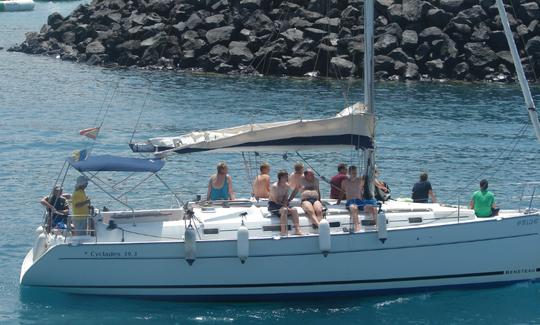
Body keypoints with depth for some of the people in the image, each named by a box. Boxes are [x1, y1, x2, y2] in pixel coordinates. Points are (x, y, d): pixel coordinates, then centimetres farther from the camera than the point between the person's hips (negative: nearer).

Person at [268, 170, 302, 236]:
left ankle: (297, 230, -25)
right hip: (273, 205, -7)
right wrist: (284, 206, -20)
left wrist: (285, 205, -10)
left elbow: (286, 198, 10)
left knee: (294, 210, -18)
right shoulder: (274, 186, -17)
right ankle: (283, 231, -40)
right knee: (284, 210, -35)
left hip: (282, 205, 7)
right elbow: (275, 200, -18)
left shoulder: (287, 186, 6)